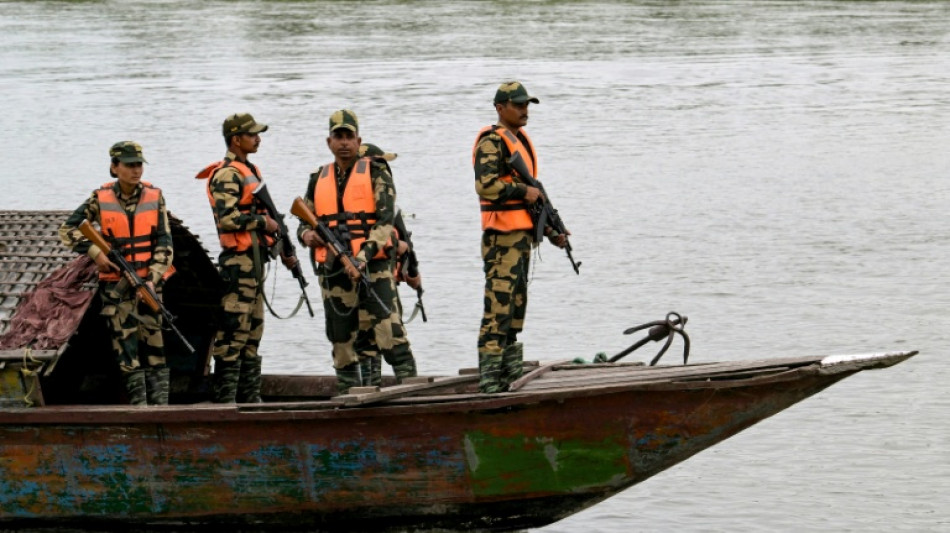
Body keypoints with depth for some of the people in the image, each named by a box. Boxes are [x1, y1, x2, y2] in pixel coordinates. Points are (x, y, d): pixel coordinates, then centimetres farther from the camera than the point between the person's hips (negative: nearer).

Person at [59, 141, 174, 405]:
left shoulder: (154, 197, 1)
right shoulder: (101, 198, -3)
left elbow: (164, 243, 0)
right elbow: (67, 230, 2)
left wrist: (152, 279, -11)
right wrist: (95, 253, -9)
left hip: (149, 281, 1)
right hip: (115, 282, -1)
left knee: (154, 341, -1)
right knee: (126, 344, -3)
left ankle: (160, 404, 0)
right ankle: (137, 403, 0)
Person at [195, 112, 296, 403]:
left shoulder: (250, 171, 20)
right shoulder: (227, 174, -11)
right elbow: (228, 218, -23)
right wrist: (263, 221, -13)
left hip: (255, 259, 10)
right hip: (238, 261, -10)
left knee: (253, 330, 12)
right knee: (233, 330, -10)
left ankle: (250, 395, 16)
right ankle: (225, 396, -10)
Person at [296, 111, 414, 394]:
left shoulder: (376, 173, 2)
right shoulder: (318, 180, 15)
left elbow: (384, 223, -7)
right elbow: (304, 221, 22)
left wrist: (362, 258, -20)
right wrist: (306, 234, -4)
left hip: (372, 267, -5)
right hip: (333, 272, 5)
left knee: (385, 330, -14)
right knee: (343, 338, 7)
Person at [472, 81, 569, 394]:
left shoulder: (521, 139, 20)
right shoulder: (492, 141, -9)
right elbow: (486, 186, -24)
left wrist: (551, 232, 20)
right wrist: (524, 192, -15)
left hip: (522, 233, 10)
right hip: (502, 235, -10)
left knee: (517, 302, 12)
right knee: (499, 301, -13)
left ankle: (512, 371, 17)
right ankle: (490, 375, -15)